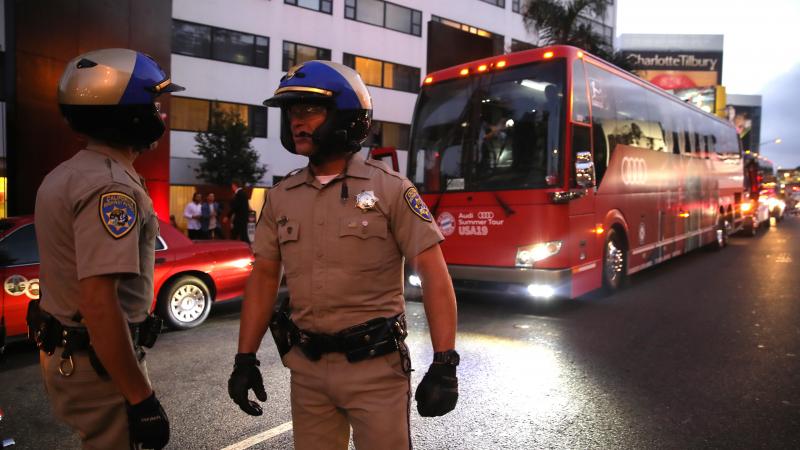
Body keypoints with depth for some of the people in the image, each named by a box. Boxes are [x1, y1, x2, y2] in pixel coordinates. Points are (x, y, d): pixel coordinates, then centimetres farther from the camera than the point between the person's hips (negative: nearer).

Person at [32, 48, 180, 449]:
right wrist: (142, 399, -24)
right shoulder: (111, 186, -22)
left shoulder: (66, 174, 10)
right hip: (98, 364, -10)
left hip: (63, 353, 10)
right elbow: (99, 304, -28)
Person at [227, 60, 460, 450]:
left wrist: (444, 364, -17)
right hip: (307, 367, 4)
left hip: (375, 365, -4)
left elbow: (434, 275, -11)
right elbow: (263, 278, 9)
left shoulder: (389, 188, -9)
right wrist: (245, 359, 4)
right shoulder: (281, 197, 5)